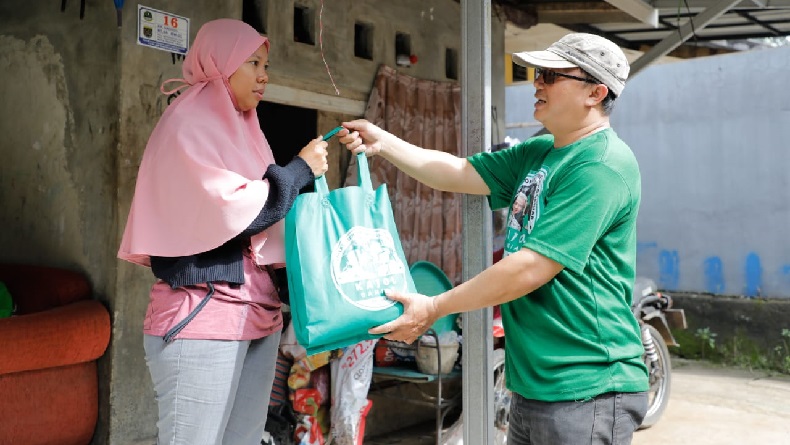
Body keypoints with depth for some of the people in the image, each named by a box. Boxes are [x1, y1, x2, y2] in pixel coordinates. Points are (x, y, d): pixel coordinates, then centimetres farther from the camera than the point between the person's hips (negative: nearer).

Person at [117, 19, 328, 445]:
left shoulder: (242, 131, 16)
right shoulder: (186, 125, -6)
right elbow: (230, 211, -16)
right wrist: (300, 169, -7)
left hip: (258, 313, 8)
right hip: (202, 315, -7)